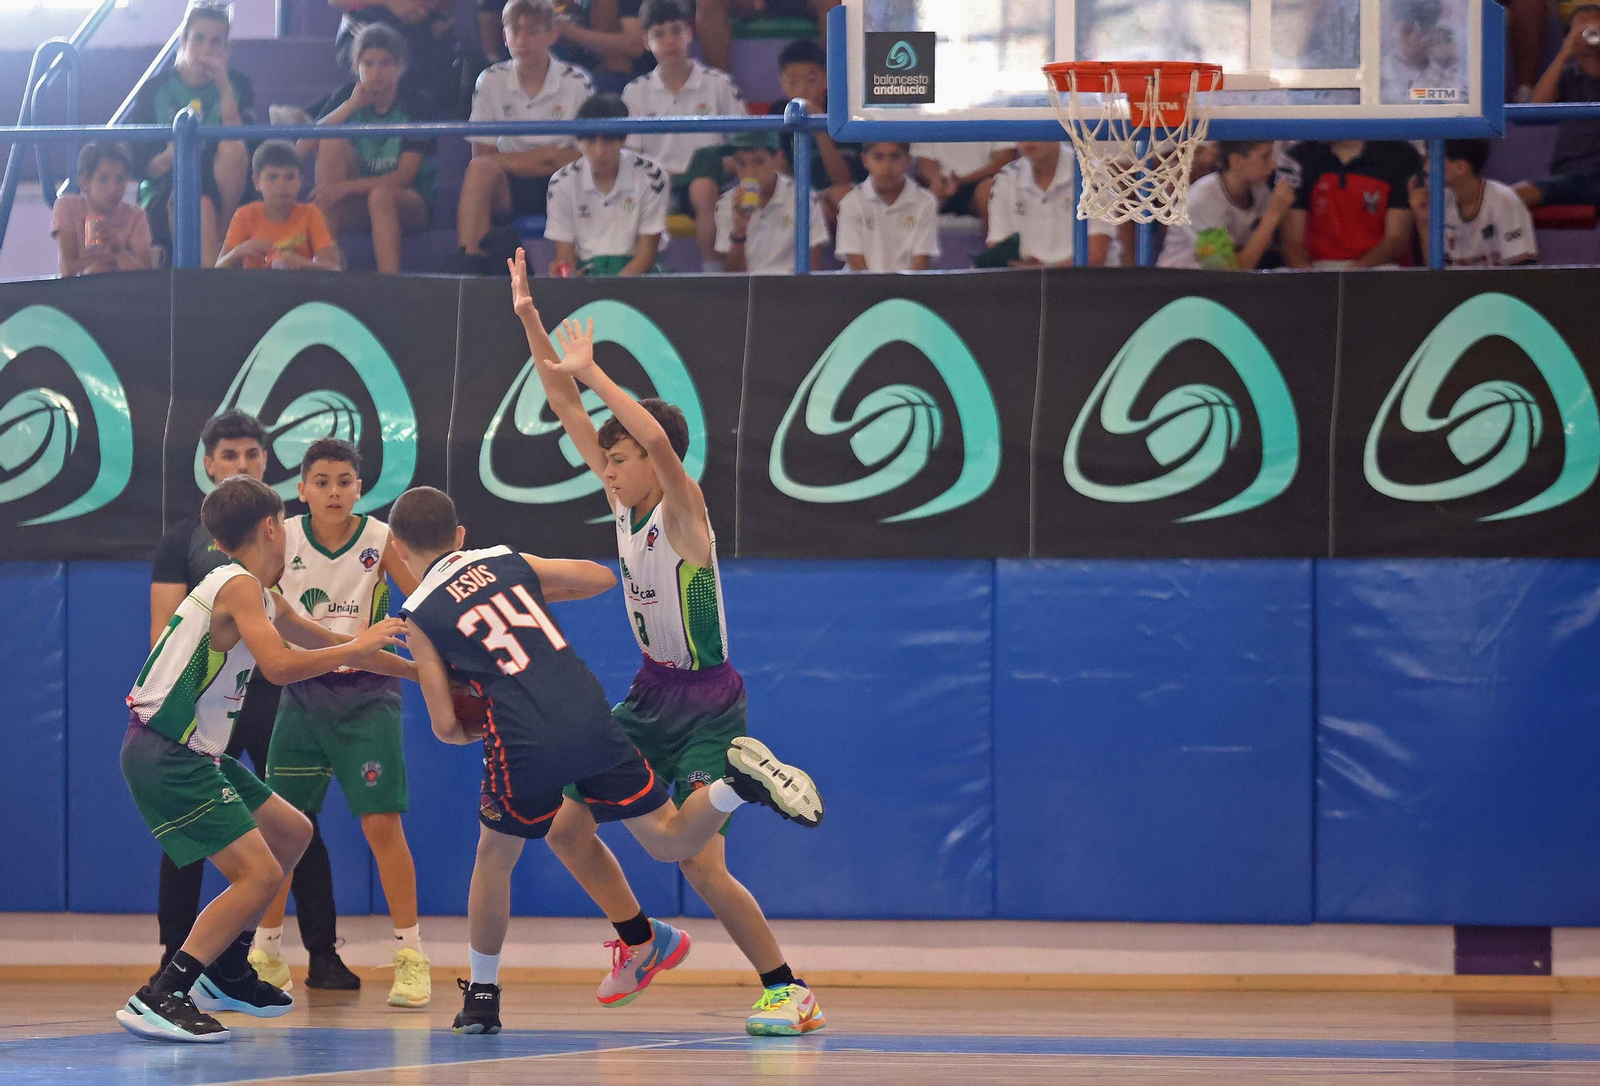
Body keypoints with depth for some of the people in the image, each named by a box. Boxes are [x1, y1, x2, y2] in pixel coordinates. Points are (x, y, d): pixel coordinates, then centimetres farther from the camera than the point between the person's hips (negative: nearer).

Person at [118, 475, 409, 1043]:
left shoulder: (257, 594, 17)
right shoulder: (238, 585, -14)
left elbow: (325, 642, 31)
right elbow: (279, 665, -27)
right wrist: (358, 648, -16)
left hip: (194, 754, 10)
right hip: (164, 755, -10)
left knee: (291, 833, 22)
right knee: (260, 872, -17)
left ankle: (226, 974, 29)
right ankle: (158, 999, -20)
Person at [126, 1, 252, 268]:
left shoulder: (237, 85, 5)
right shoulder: (154, 92, 3)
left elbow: (241, 151, -12)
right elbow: (140, 166, 0)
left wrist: (224, 87, -17)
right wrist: (169, 156, -23)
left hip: (222, 196, 2)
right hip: (164, 199, -2)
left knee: (233, 150, -29)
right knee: (200, 206, -37)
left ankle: (222, 242, -22)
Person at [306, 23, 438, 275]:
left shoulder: (414, 106, -8)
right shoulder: (348, 97, 1)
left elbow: (403, 176, -16)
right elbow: (303, 147, -12)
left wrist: (345, 187, -24)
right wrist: (351, 105, -18)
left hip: (407, 204, -3)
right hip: (356, 205, 3)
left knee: (381, 195, -37)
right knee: (332, 141, -21)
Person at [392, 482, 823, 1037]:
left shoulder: (419, 618, 7)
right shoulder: (507, 562, 18)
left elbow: (446, 726, 5)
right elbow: (602, 578, 24)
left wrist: (472, 733, 28)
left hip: (524, 742, -3)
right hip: (593, 719, 3)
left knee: (495, 856, 19)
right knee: (670, 841, 10)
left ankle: (482, 996, 24)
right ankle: (738, 781, -18)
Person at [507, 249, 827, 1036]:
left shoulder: (683, 509, -18)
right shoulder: (623, 501, 1)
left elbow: (662, 441, -39)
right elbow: (567, 411, 0)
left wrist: (591, 372, -35)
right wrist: (530, 323, -6)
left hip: (706, 705, -8)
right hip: (650, 695, 8)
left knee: (701, 864, -17)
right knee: (567, 827, 7)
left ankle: (789, 992, -5)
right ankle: (639, 942, 27)